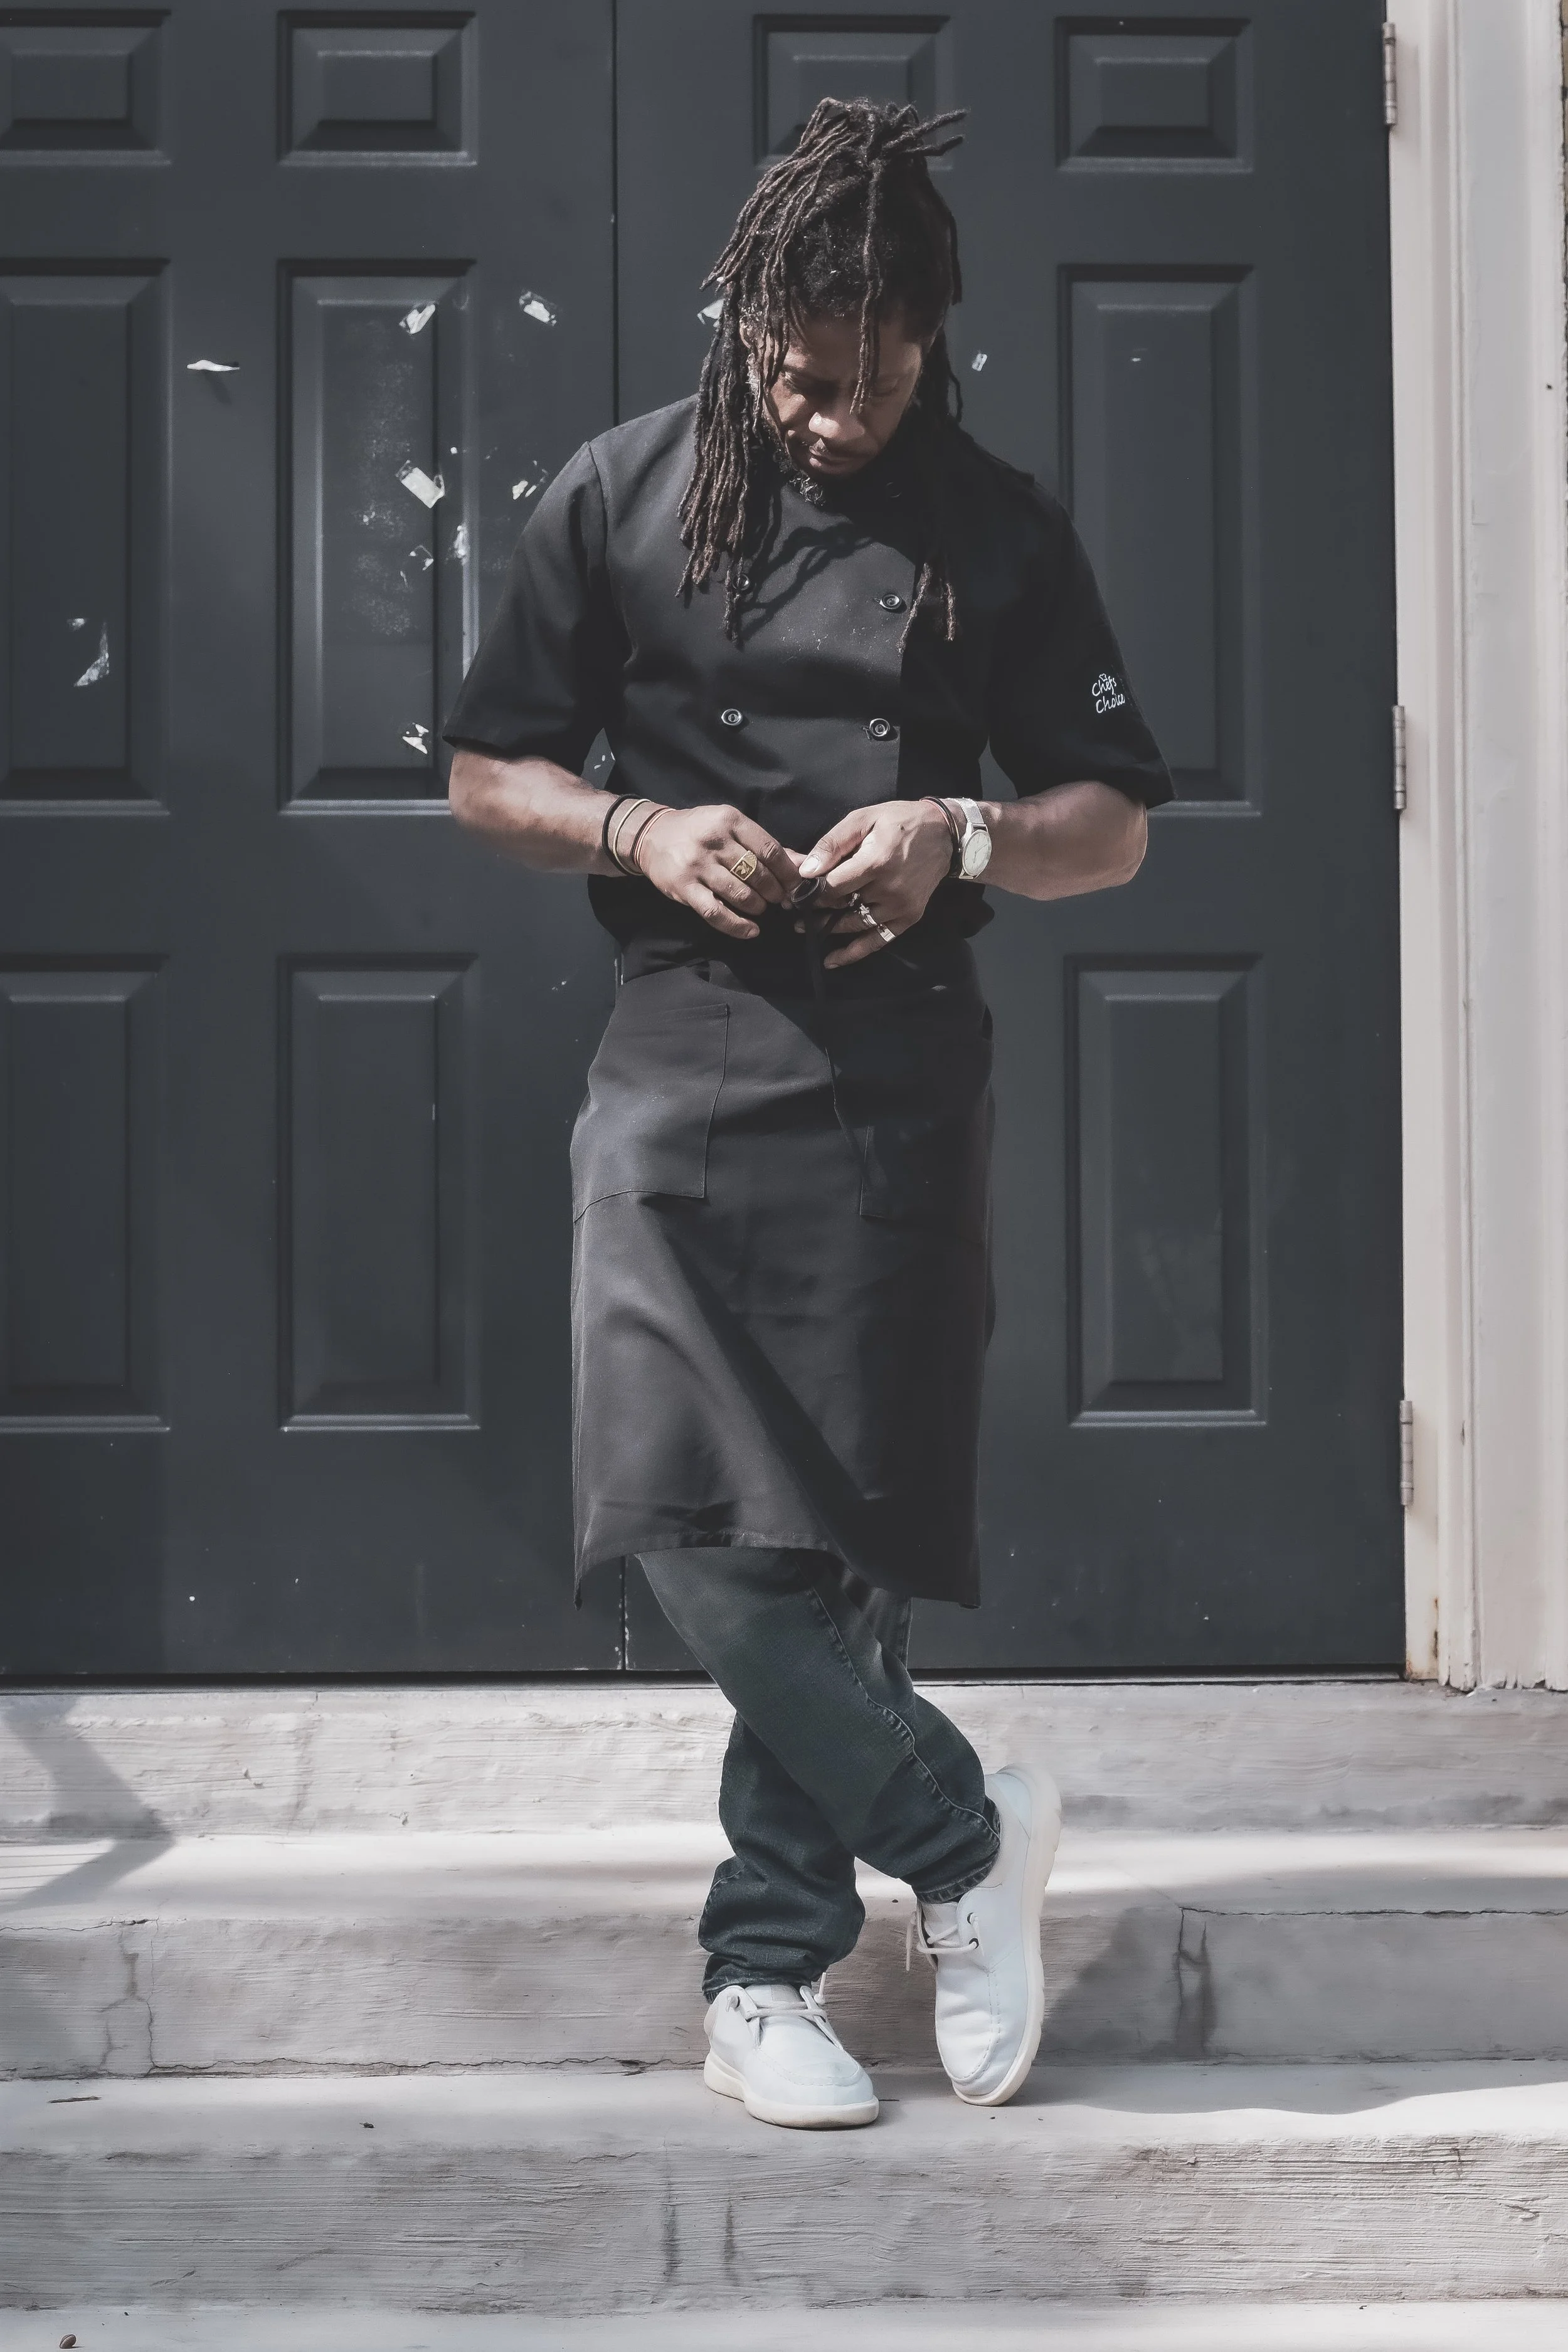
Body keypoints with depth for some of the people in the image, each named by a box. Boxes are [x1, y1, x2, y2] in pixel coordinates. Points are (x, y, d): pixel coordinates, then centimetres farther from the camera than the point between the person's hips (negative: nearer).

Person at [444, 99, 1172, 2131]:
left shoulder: (998, 532, 8)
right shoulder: (619, 498, 7)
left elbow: (1114, 822, 11)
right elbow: (487, 773, 11)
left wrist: (962, 839, -10)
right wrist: (643, 837, -9)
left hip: (893, 1075, 0)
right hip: (679, 1063, 0)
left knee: (842, 1540, -2)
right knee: (688, 1522, -10)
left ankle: (767, 1974, 13)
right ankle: (962, 1834, 8)